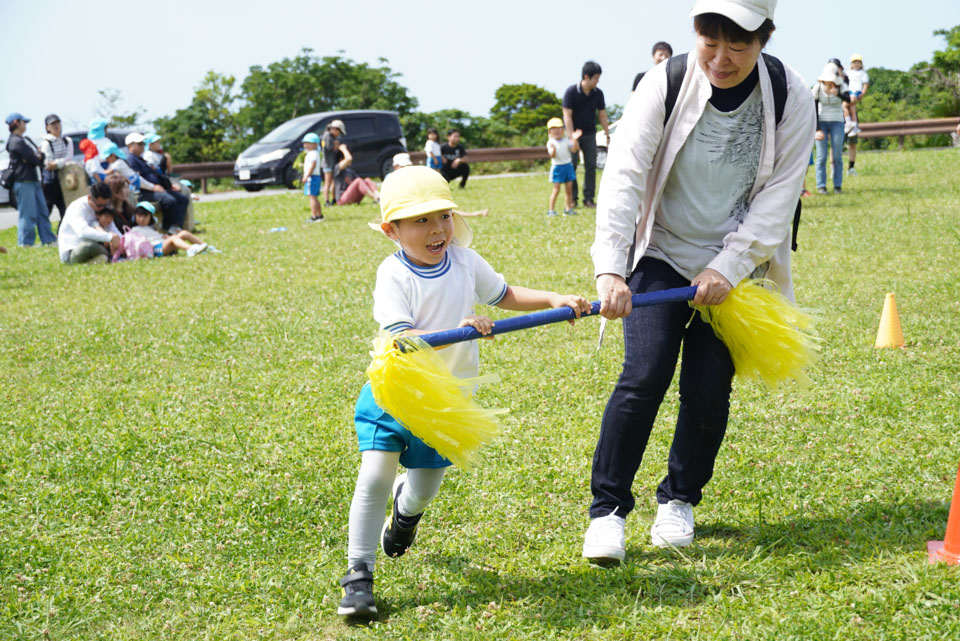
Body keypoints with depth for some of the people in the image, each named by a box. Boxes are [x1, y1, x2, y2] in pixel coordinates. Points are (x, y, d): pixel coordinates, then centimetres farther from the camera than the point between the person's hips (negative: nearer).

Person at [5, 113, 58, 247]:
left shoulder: (26, 140, 20)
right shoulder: (16, 142, -11)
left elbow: (40, 155, 13)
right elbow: (33, 159, -17)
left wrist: (38, 156, -8)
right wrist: (37, 158, 4)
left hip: (34, 180, 10)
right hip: (24, 181, -10)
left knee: (42, 211, 10)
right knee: (28, 213, -7)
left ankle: (48, 240, 14)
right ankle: (26, 242, -2)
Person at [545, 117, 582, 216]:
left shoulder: (566, 140, 4)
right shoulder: (551, 143, -8)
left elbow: (573, 150, -4)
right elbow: (552, 156, -17)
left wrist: (574, 140, -16)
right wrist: (553, 149, -38)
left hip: (568, 165, 4)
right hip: (557, 167, -4)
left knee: (569, 189, 7)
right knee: (556, 189, -6)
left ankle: (569, 208, 16)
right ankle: (550, 210, -1)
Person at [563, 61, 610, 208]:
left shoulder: (598, 93, -2)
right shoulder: (571, 91, -14)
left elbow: (602, 114, 7)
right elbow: (567, 115, -15)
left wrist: (607, 135, 6)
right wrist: (572, 138, -20)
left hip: (589, 134, 3)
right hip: (574, 133, -3)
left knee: (591, 166, -1)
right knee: (571, 166, -4)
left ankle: (588, 198, 4)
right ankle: (573, 198, 6)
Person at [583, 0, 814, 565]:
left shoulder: (791, 98, -11)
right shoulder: (666, 83, -15)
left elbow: (779, 195, -9)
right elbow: (624, 174, -22)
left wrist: (728, 265, -16)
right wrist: (610, 268, -32)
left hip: (734, 268, 1)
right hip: (660, 256, -1)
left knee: (709, 389, 1)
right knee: (644, 377, -13)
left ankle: (680, 501, 25)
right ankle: (608, 508, 0)